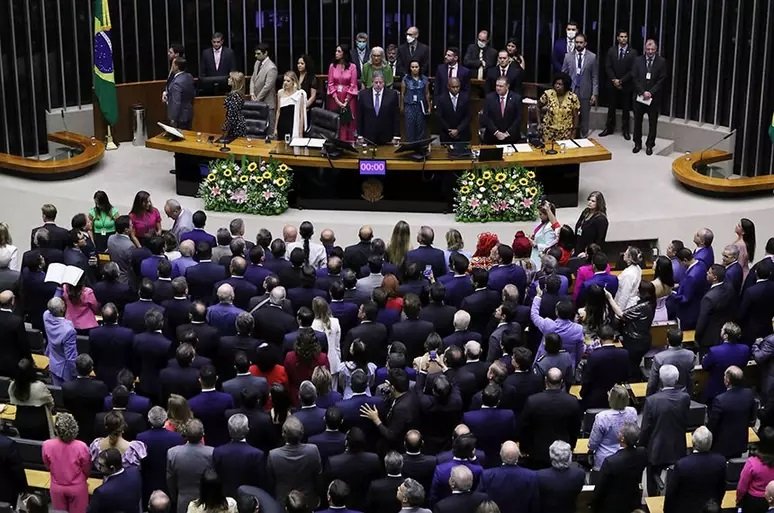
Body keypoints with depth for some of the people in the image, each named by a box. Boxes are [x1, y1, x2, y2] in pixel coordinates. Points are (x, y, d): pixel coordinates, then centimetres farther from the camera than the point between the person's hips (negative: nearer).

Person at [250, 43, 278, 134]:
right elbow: (253, 79, 15)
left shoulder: (271, 68, -18)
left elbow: (267, 86, -19)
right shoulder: (257, 63, 9)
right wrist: (252, 93, 0)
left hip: (267, 102, -8)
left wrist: (257, 99, -13)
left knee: (269, 127, -2)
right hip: (257, 101, 8)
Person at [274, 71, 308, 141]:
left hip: (294, 126, -4)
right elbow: (278, 111, 13)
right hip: (282, 124, 4)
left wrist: (300, 132, -6)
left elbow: (302, 114, -4)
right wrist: (275, 128, 12)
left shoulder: (299, 94, -5)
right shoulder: (280, 93, 7)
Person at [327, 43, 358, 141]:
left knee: (348, 123, -2)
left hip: (348, 98, -2)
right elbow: (330, 84, 2)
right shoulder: (332, 66, 4)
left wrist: (346, 101, -9)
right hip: (335, 98, 2)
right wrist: (337, 100, -7)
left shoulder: (352, 67, -2)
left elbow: (353, 85, -3)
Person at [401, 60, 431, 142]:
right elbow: (402, 93, 6)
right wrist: (402, 106, 7)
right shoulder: (405, 79, 0)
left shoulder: (424, 79, 3)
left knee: (421, 127, 2)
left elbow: (427, 94, 9)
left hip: (421, 106, 1)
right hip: (409, 106, -1)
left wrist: (429, 106, 9)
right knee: (410, 126, -4)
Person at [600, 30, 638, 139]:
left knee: (625, 109, 5)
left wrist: (621, 81, -13)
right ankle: (609, 128, 17)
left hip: (626, 85, -2)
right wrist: (614, 80, -11)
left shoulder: (632, 52, -2)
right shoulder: (611, 50, 5)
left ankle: (625, 130, 13)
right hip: (612, 84, 2)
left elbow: (633, 70, -7)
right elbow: (608, 67, 1)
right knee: (611, 107, 8)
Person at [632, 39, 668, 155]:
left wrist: (651, 92, -13)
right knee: (637, 121, 8)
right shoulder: (638, 60, 3)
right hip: (639, 96, 1)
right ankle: (637, 144, 19)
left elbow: (662, 80, -5)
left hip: (654, 97, -1)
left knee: (653, 123, 4)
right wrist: (643, 92, -11)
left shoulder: (661, 61, -1)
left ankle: (649, 145, 13)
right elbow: (635, 78, -1)